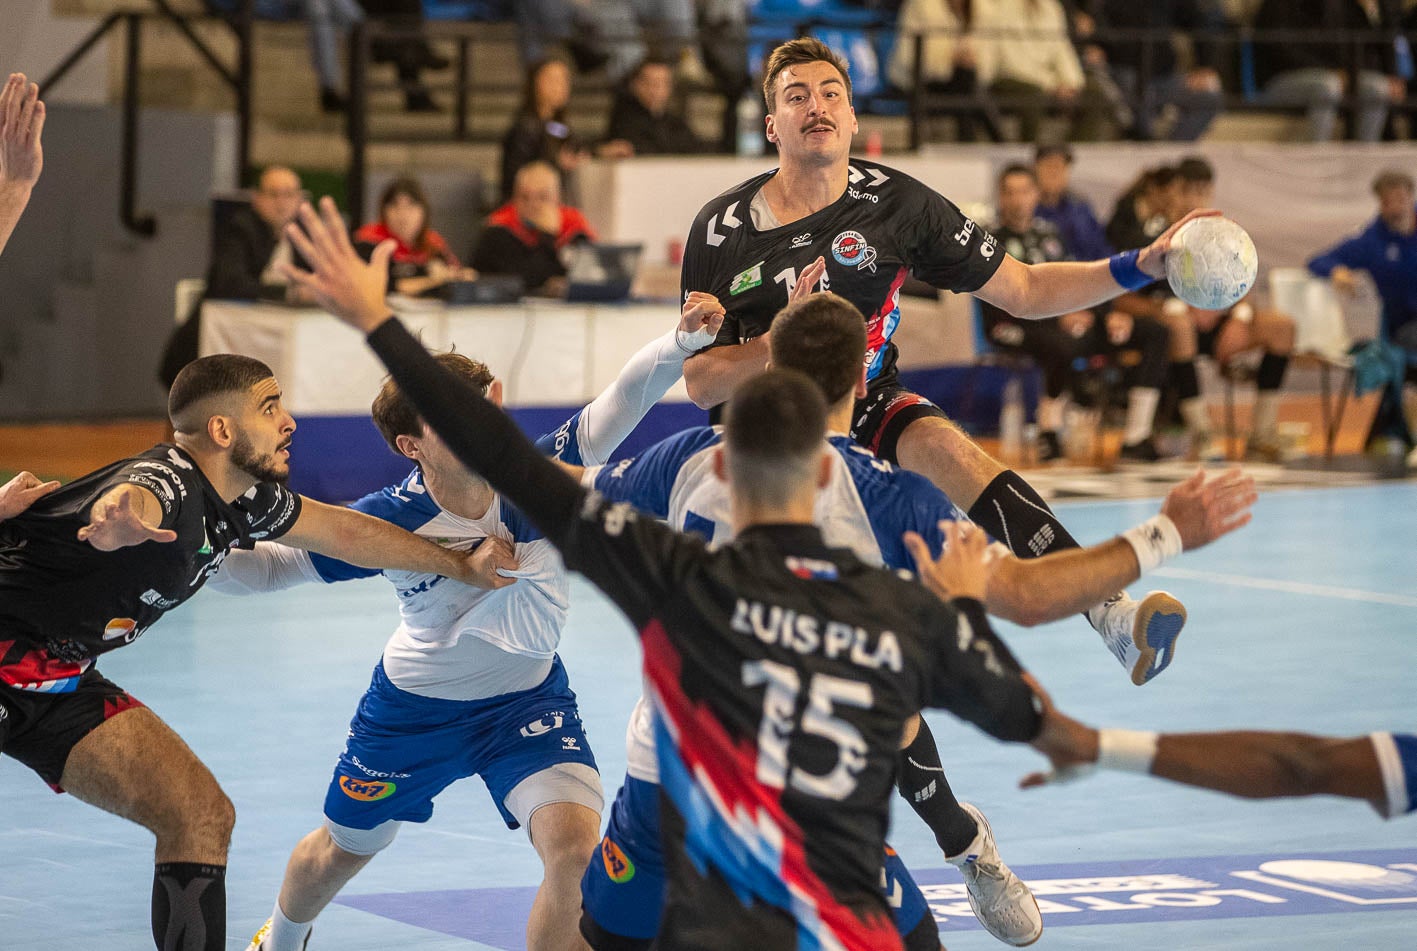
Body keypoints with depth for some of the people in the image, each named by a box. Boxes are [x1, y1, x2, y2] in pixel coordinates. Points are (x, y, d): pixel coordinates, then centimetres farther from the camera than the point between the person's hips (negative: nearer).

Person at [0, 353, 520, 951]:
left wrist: (462, 565, 28)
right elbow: (129, 502, -49)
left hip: (58, 677, 10)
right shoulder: (168, 486, -24)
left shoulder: (242, 500, 5)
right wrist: (121, 520, -74)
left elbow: (342, 531, 20)